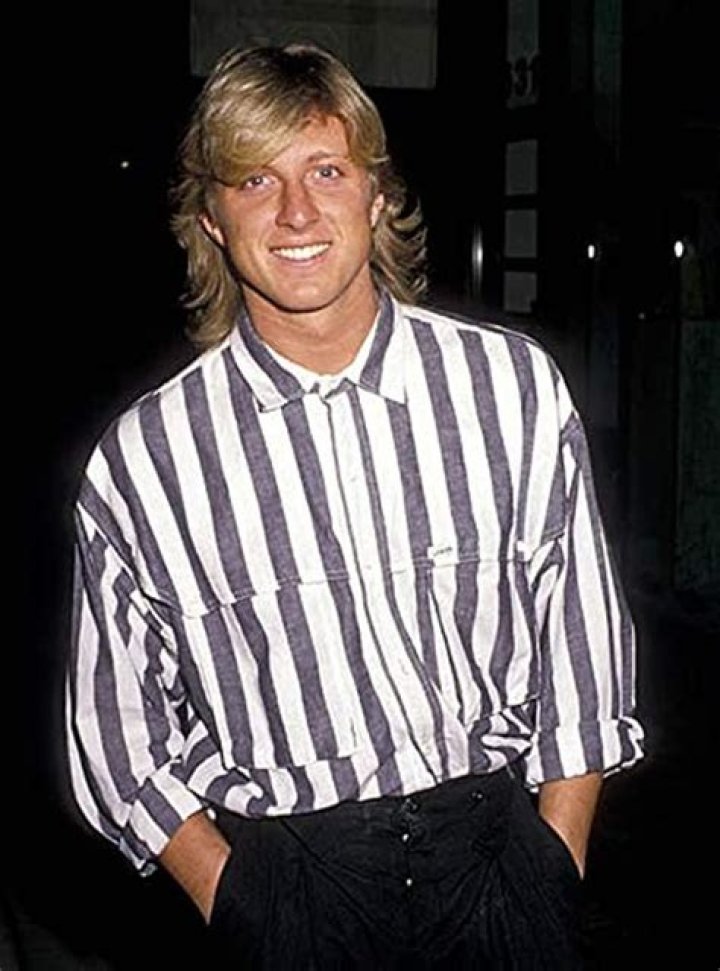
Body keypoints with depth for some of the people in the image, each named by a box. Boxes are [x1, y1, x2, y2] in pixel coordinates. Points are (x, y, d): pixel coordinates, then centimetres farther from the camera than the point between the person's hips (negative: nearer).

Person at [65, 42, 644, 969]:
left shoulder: (513, 384, -5)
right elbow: (120, 732, 1)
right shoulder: (142, 457, -8)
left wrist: (555, 880, 0)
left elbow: (581, 648, 1)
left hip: (500, 847, 1)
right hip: (283, 883, -1)